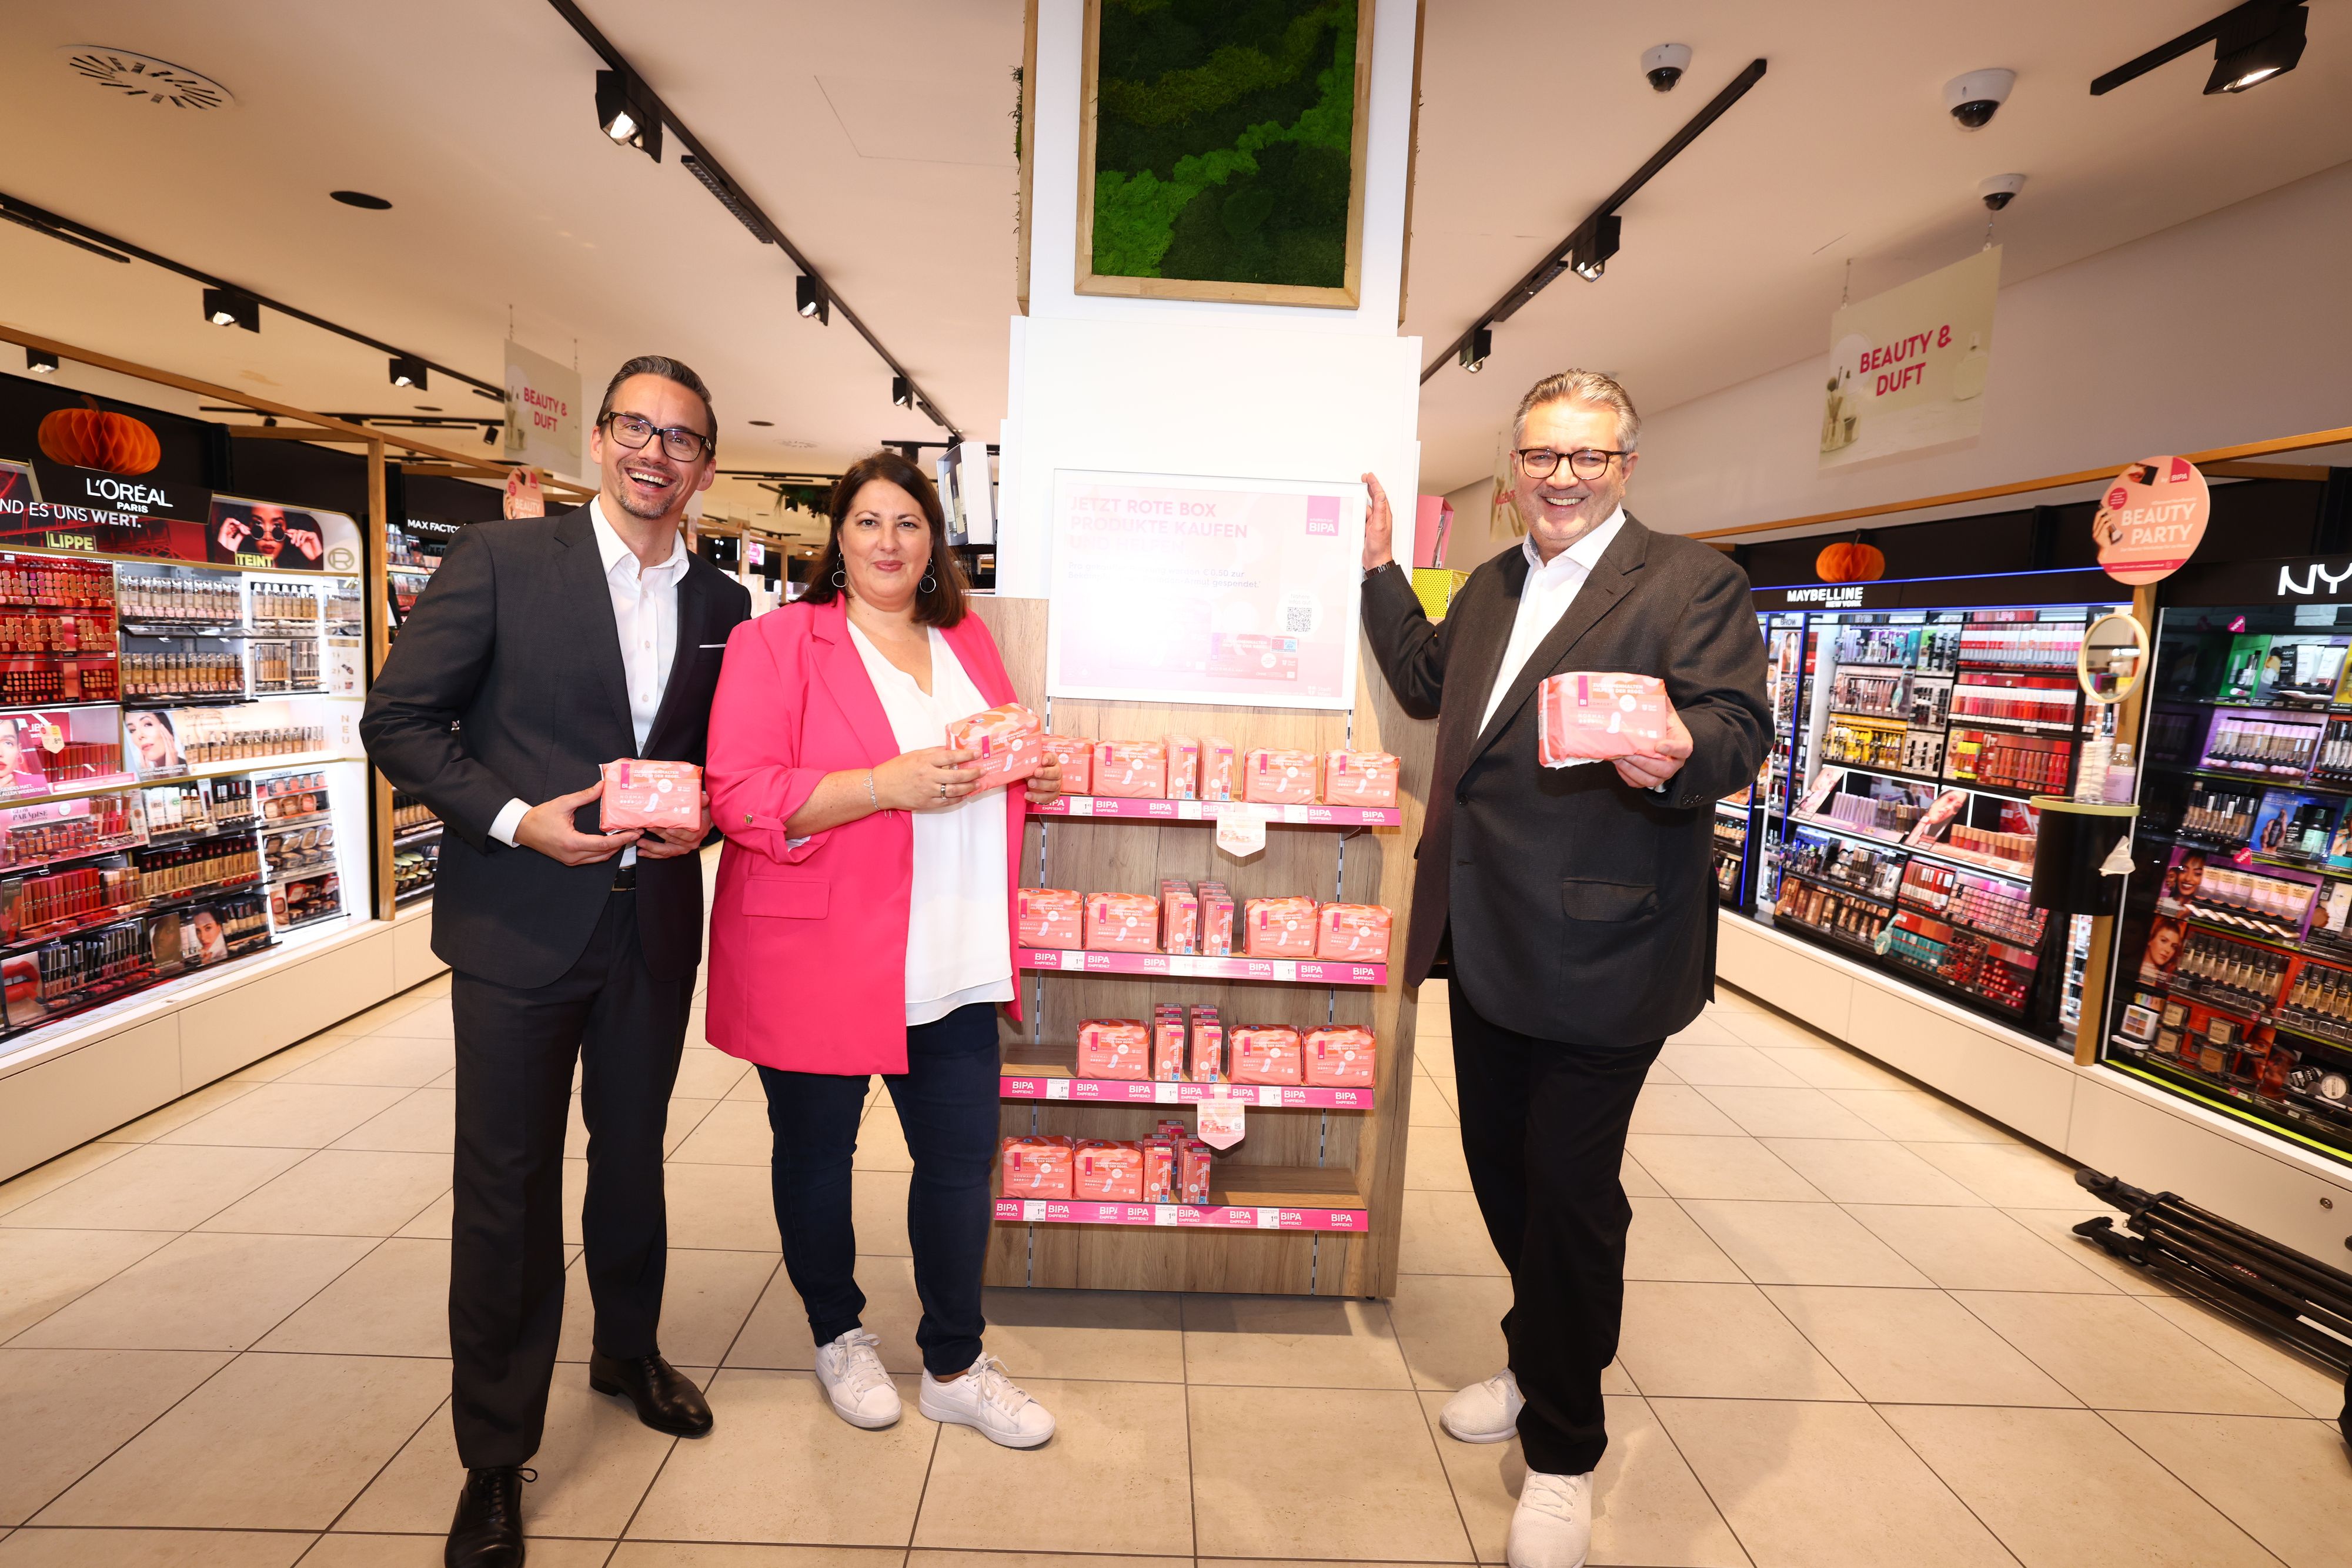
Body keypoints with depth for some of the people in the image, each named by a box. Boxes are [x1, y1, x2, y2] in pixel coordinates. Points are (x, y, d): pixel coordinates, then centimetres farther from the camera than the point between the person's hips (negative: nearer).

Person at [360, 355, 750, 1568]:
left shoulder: (720, 604, 6)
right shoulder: (499, 561, -4)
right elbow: (398, 719, -4)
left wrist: (703, 816, -7)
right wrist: (515, 820, -16)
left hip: (654, 926, 3)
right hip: (520, 921, -3)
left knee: (633, 1159, 19)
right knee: (505, 1189, 6)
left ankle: (628, 1351, 44)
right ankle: (493, 1459, 26)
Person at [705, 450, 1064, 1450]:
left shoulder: (967, 641, 12)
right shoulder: (776, 643, -5)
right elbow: (741, 797, -15)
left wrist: (1035, 777, 1)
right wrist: (890, 784, -24)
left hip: (953, 963, 5)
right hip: (816, 961, -4)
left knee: (962, 1158, 9)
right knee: (816, 1153, 15)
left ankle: (954, 1366, 29)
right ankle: (837, 1337, 41)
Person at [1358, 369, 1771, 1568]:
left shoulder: (1690, 581, -7)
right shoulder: (1492, 585, 15)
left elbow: (1738, 726, -16)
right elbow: (1427, 685, 25)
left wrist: (1681, 755, -38)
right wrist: (1380, 569, 18)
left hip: (1595, 951, -7)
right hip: (1487, 942, 7)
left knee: (1569, 1191, 3)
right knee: (1500, 1166, 18)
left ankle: (1562, 1451, 27)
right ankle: (1538, 1363, 44)